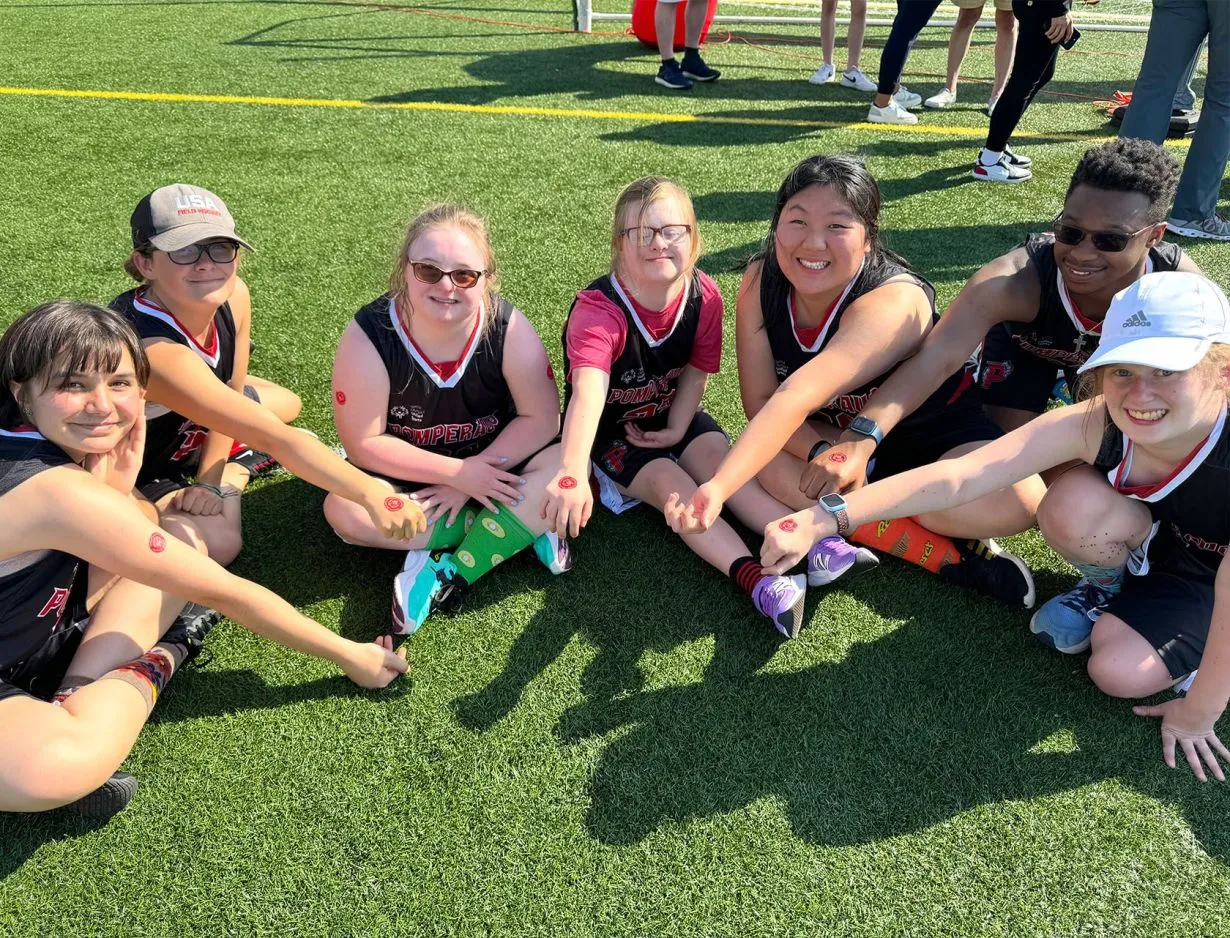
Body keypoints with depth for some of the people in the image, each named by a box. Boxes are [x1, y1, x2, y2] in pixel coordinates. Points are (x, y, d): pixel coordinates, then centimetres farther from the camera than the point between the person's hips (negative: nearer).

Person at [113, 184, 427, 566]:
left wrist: (211, 481, -13)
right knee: (219, 542, -27)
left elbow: (231, 391, -8)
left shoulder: (234, 296, -22)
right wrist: (371, 494, -48)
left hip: (181, 432, 7)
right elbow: (274, 438, -45)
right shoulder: (153, 351, -43)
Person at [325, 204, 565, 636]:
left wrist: (474, 475, -22)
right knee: (344, 510, -28)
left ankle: (452, 573, -23)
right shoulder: (369, 336, -22)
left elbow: (541, 418, -14)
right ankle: (520, 528, -20)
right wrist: (457, 473, -24)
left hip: (493, 465, 0)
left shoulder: (508, 328, -19)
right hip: (407, 473, 1)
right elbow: (363, 443, -18)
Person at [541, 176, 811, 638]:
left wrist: (677, 429, -14)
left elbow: (696, 371, 0)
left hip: (672, 418, 5)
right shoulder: (597, 310, -31)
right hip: (610, 432, -4)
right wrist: (571, 475, -63)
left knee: (722, 462, -19)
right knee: (671, 484, -26)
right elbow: (587, 392, -48)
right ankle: (753, 578, -40)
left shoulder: (705, 296, -14)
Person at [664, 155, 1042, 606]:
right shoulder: (760, 282, -18)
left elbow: (797, 397, -48)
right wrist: (821, 451, -34)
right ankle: (952, 553, -19)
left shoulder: (894, 300, -34)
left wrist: (718, 489, -57)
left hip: (934, 432, -4)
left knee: (1016, 502, -31)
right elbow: (760, 401, -16)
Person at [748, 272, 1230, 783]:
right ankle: (1108, 586, 4)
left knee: (1121, 673, -24)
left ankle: (1187, 652, 12)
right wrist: (823, 520, -48)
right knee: (1073, 505, -31)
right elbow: (958, 476, -40)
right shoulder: (1092, 426, -32)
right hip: (1152, 545, 3)